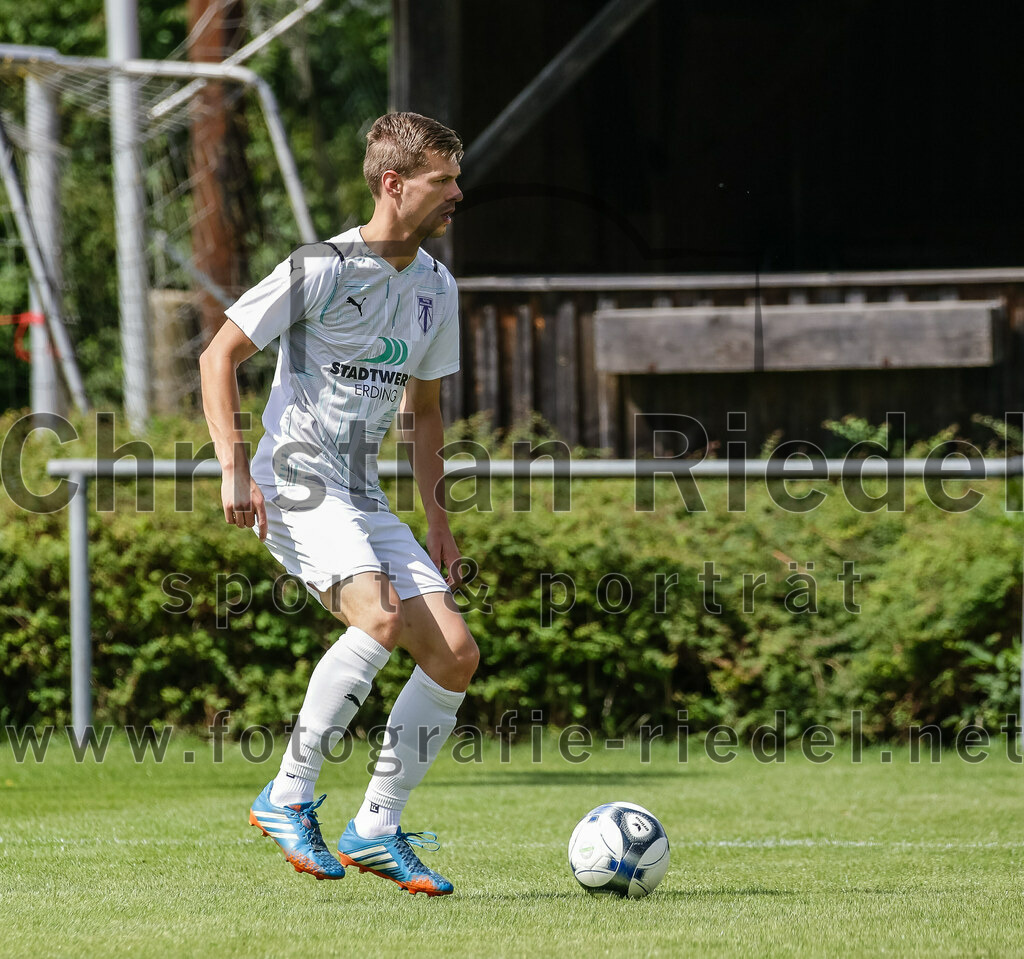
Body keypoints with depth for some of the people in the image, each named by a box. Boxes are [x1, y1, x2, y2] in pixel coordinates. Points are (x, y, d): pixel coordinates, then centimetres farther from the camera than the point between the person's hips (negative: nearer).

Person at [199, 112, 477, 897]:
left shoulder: (436, 288, 12)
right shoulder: (323, 268, -9)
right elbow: (220, 355, -8)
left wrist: (437, 520, 17)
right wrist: (234, 469, -18)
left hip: (365, 500, 8)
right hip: (296, 484, -8)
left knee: (456, 654, -5)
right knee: (379, 616, -30)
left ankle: (377, 830, 6)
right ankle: (289, 799, -19)